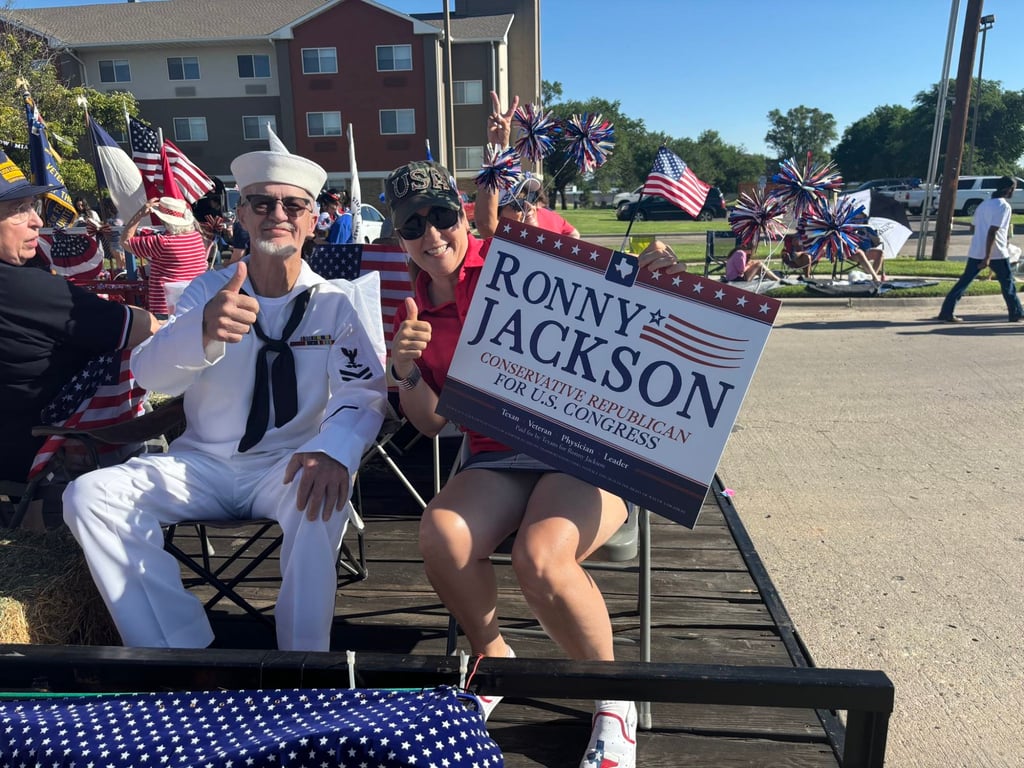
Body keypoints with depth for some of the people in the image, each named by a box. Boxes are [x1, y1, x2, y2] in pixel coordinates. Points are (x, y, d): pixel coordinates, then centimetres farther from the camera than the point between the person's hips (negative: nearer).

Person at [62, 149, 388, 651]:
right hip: (203, 463, 3)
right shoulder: (209, 290, 2)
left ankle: (304, 650, -17)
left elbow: (364, 391, -11)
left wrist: (333, 451, -35)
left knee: (323, 494, -35)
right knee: (89, 496, -18)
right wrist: (202, 332, -37)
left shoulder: (331, 304, -2)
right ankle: (180, 643, -10)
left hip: (287, 465, -2)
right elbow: (149, 375, -12)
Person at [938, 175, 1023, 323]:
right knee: (1008, 283, 9)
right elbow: (992, 232, -20)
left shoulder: (984, 204, 14)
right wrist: (987, 257, -23)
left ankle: (946, 312, -5)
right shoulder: (1004, 206, -11)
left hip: (975, 251, 7)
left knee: (964, 281, 3)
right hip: (996, 253, -7)